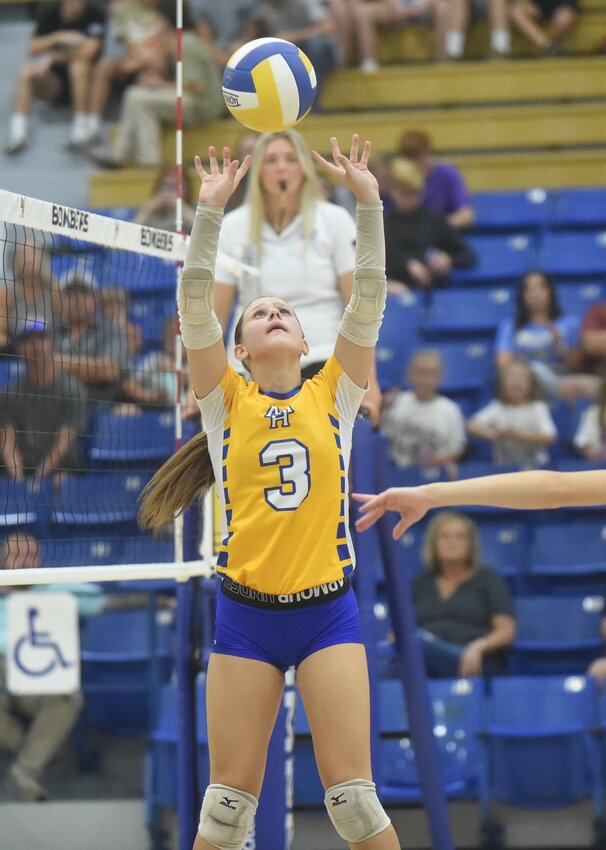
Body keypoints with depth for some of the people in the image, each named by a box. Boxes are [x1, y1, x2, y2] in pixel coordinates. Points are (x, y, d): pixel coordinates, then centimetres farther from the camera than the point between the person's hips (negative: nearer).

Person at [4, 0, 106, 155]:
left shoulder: (95, 16, -9)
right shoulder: (50, 14, 1)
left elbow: (89, 51, -21)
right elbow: (33, 49, -7)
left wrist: (53, 58, -19)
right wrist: (58, 37, -23)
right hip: (54, 82, 3)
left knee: (79, 66, -35)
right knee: (26, 73, -24)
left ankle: (81, 124, -33)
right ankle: (17, 131, -33)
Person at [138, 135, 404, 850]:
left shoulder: (333, 395, 8)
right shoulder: (226, 402, 6)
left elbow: (368, 301, -1)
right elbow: (194, 303, -5)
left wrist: (367, 201, -8)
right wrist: (211, 208, -12)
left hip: (326, 610, 0)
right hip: (245, 611, 0)